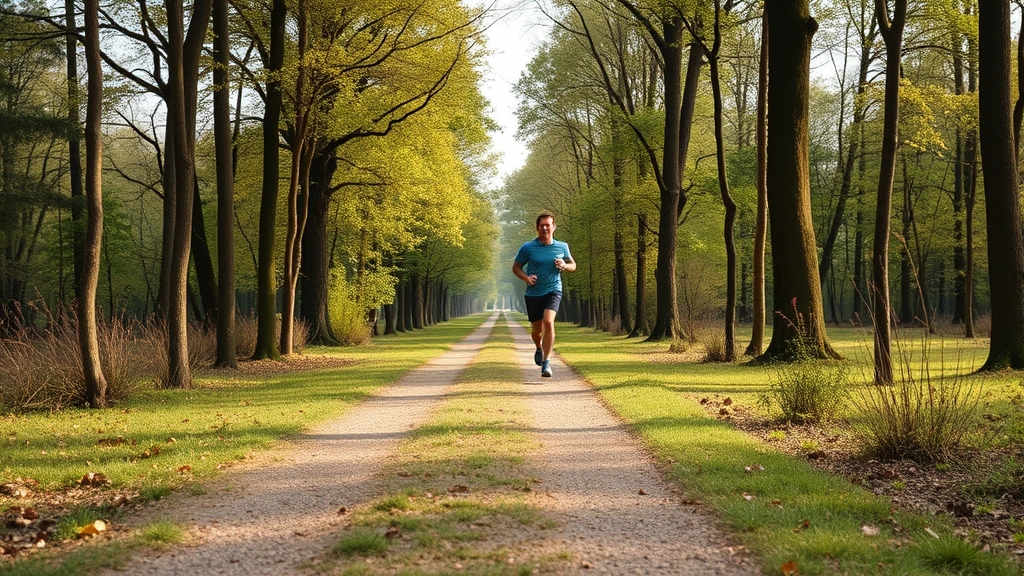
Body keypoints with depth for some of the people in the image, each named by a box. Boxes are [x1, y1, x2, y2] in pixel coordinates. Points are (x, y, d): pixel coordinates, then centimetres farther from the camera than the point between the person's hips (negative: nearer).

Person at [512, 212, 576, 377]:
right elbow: (516, 267, 6)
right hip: (533, 294, 1)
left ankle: (546, 362, -19)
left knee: (548, 322, -24)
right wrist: (526, 277, -14)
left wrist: (564, 266, -8)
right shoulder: (527, 248, -2)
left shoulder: (562, 247, 3)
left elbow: (573, 265, 15)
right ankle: (539, 348, 46)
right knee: (537, 329, 9)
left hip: (553, 291, -1)